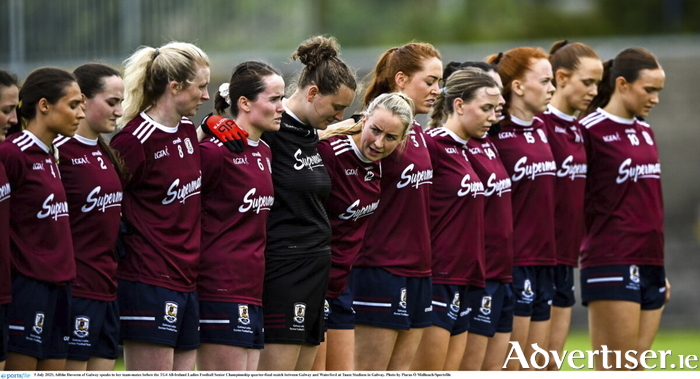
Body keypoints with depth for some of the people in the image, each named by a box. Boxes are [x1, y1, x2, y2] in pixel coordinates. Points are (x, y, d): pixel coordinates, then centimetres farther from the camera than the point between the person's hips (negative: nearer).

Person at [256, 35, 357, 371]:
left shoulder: (311, 133, 13)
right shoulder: (271, 132, -13)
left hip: (316, 266, 10)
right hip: (283, 268, -10)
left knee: (302, 373, 8)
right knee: (277, 371, -10)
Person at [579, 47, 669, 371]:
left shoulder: (645, 132, 15)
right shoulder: (590, 130, -8)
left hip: (649, 265, 7)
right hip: (612, 264, -7)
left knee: (635, 369, 6)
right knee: (616, 371, -7)